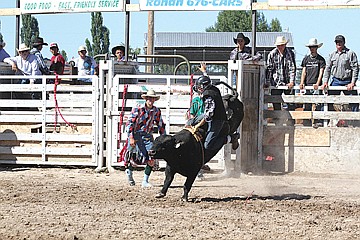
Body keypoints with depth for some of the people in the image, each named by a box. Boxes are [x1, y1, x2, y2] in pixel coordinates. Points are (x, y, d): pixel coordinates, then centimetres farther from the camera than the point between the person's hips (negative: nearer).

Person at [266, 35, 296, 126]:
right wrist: (267, 82, -4)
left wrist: (292, 81, -15)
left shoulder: (290, 53, 0)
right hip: (276, 82, 0)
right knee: (276, 105, 2)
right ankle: (277, 123, 8)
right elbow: (269, 69, 2)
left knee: (291, 104, -4)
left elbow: (292, 68, -5)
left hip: (288, 83, 0)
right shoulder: (272, 54, 1)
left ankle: (291, 124, 2)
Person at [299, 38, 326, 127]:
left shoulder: (320, 59, 4)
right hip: (307, 85, 3)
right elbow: (304, 72, 9)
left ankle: (317, 122, -6)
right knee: (307, 106, 2)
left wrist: (317, 83, -17)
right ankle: (306, 123, 5)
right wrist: (302, 83, -6)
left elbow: (321, 72, -4)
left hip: (316, 86, -3)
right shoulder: (306, 59, 13)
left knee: (317, 105, -8)